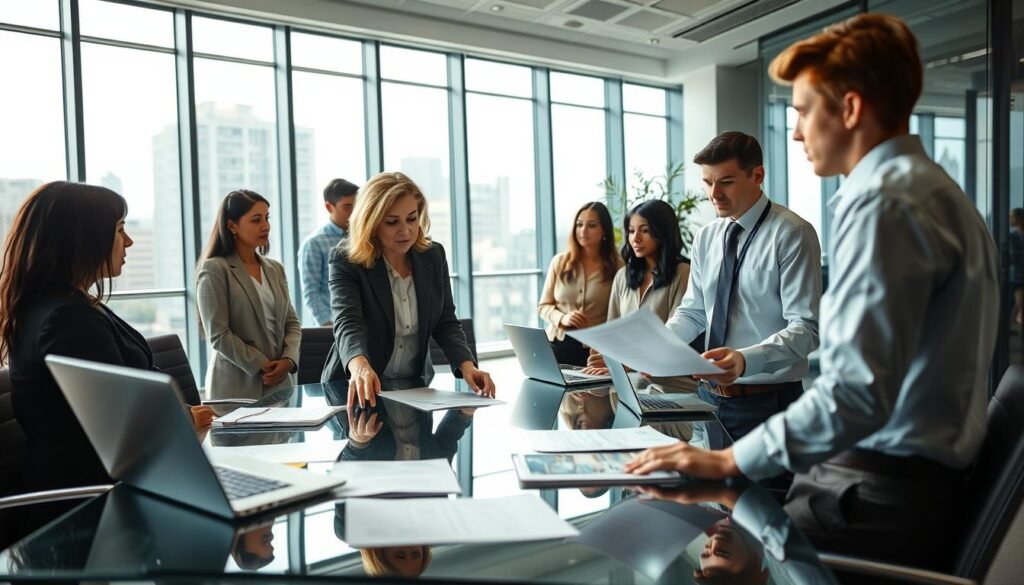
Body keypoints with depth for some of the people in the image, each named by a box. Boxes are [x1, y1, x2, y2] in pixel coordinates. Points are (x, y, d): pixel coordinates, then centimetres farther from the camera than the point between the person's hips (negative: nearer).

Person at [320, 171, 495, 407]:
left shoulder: (433, 256, 1)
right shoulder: (346, 260, -11)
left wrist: (467, 365, -18)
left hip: (415, 386, 2)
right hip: (357, 390, -2)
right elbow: (347, 322, -25)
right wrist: (360, 367, -46)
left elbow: (445, 323, 1)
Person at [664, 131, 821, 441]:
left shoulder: (792, 234, -12)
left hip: (767, 401, -5)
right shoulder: (705, 238, 6)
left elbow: (806, 328, -18)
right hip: (711, 395, 6)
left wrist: (746, 360, -34)